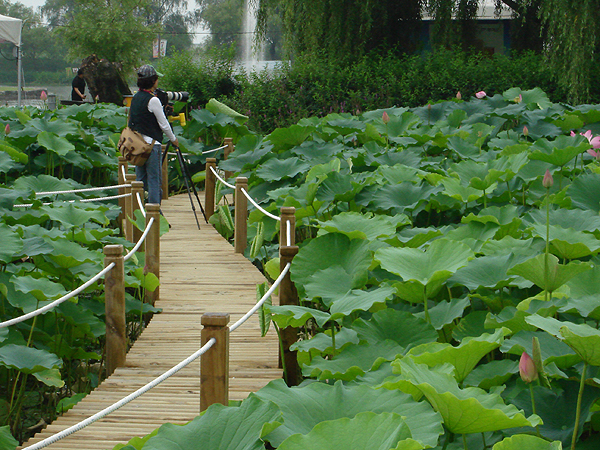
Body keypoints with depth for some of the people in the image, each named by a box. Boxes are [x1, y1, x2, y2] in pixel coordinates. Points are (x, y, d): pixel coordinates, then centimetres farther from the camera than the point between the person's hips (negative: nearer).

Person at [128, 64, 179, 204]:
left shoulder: (135, 98, 9)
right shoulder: (153, 100, -14)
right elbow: (163, 124, -8)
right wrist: (173, 139, 6)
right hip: (151, 144, -8)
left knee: (140, 180, 11)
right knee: (154, 180, -4)